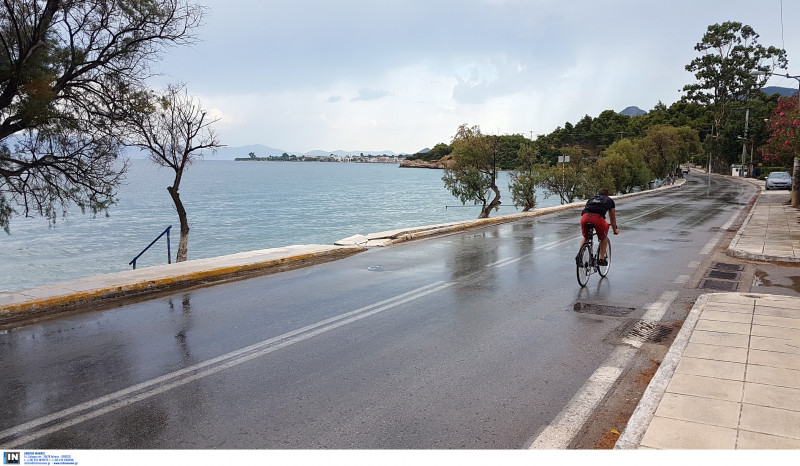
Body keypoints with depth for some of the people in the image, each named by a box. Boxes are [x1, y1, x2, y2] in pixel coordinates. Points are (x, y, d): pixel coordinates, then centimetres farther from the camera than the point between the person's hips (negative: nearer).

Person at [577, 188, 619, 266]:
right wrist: (615, 230, 55)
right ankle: (602, 259, 20)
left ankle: (579, 255, 7)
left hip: (585, 217, 2)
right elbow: (612, 218, 40)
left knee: (585, 238, 28)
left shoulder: (591, 199, 37)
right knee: (604, 238, 26)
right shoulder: (610, 200, 32)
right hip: (598, 218, -2)